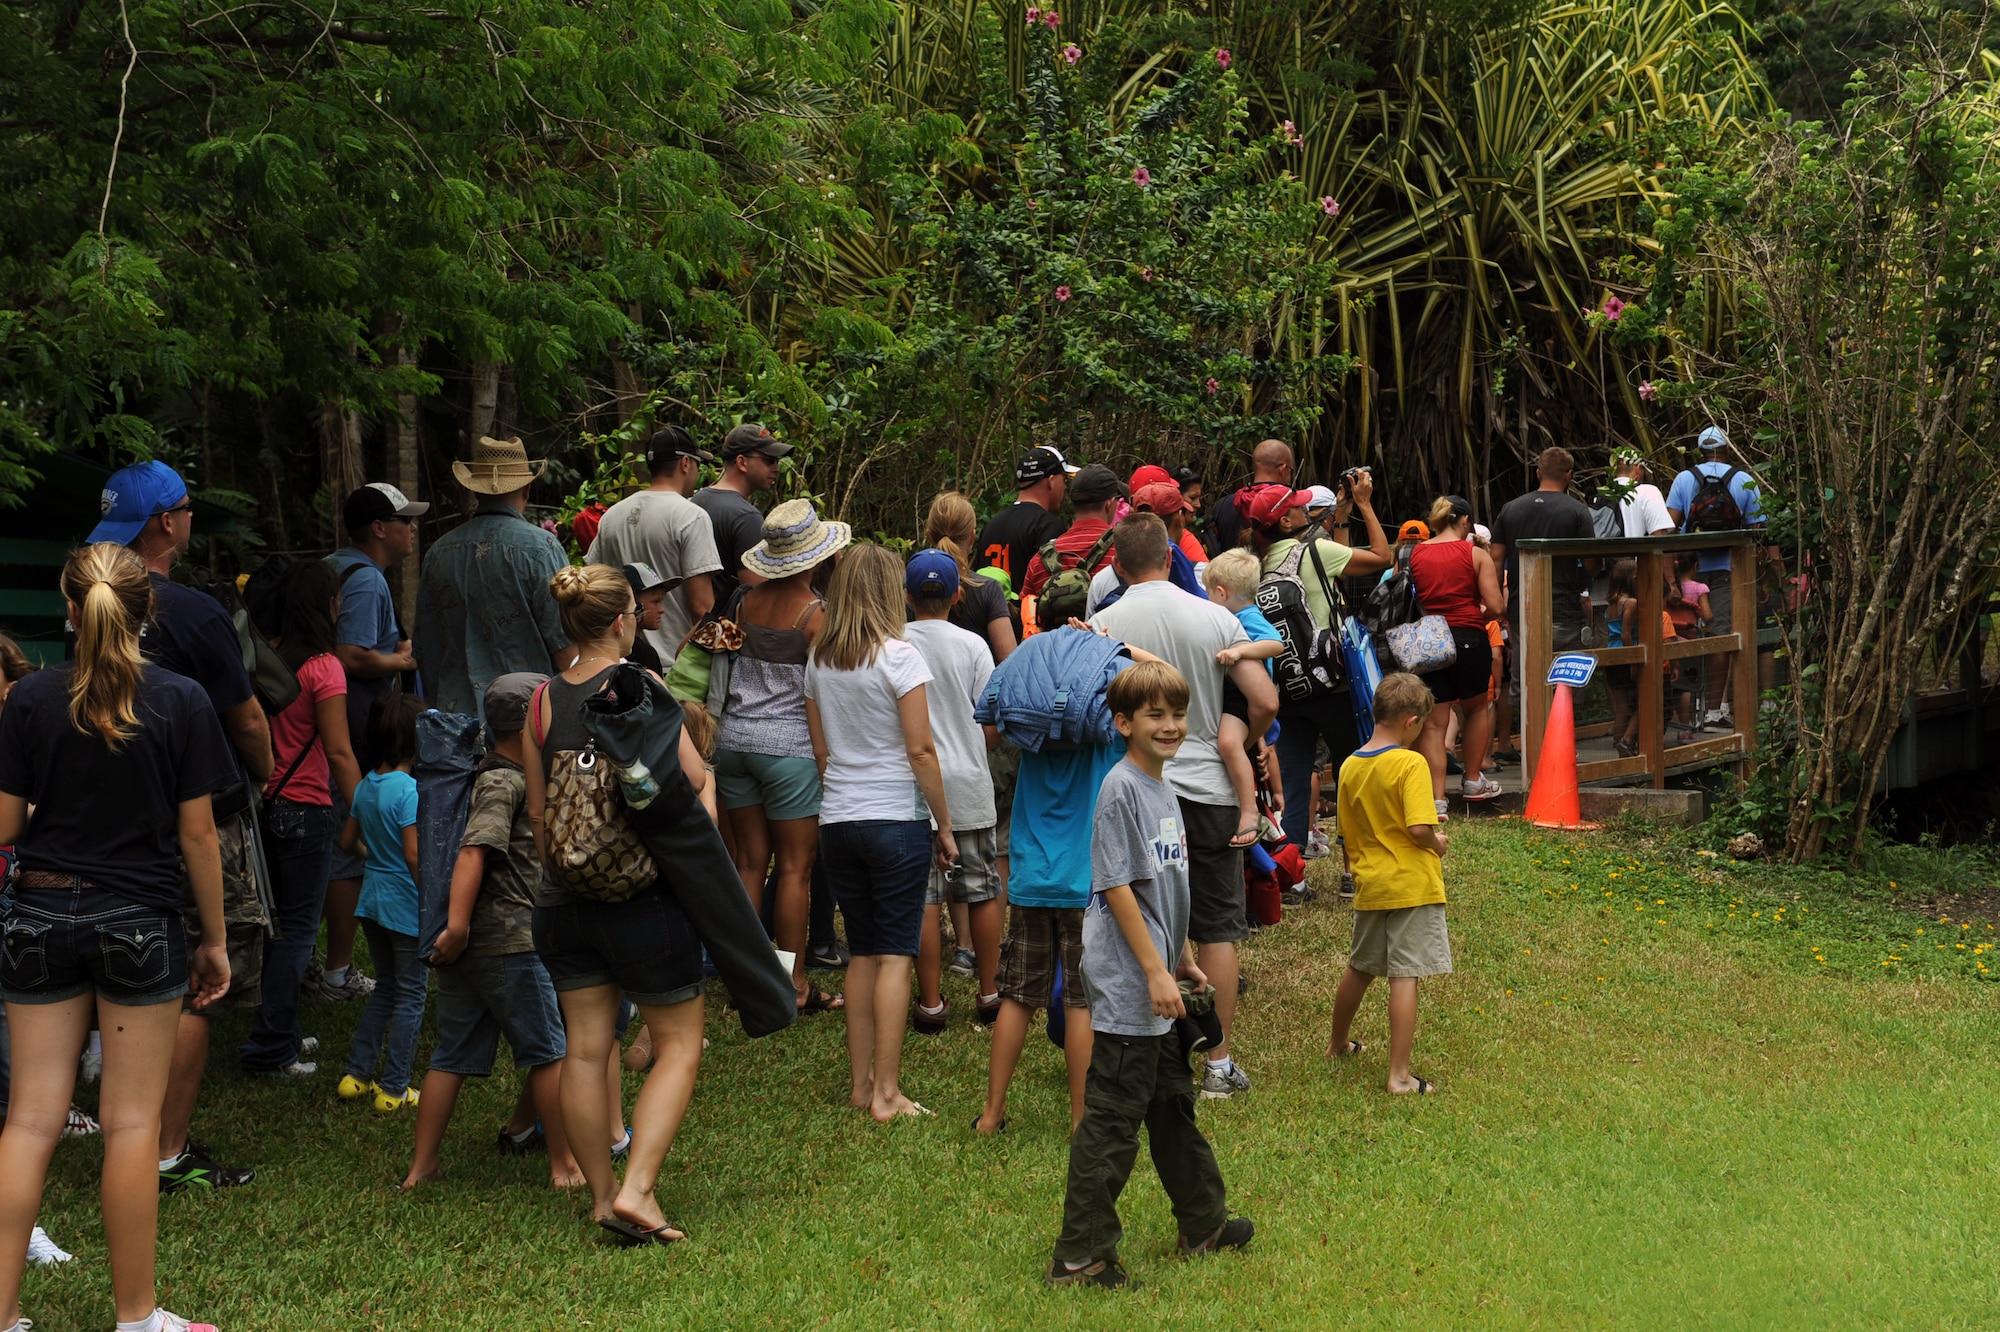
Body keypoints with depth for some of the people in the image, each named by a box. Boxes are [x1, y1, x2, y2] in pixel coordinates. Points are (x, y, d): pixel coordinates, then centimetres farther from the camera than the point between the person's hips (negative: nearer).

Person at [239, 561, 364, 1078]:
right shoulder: (323, 667, -14)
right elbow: (339, 753, -14)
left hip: (263, 802, 7)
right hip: (305, 809, -7)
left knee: (281, 923, 17)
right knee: (298, 928, 1)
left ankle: (282, 1033, 26)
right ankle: (270, 1048, 1)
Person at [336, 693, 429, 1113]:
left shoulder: (365, 787, 4)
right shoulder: (409, 790, -20)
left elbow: (348, 841, 14)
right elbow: (413, 854, -24)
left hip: (372, 899, 8)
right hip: (407, 905, -8)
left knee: (385, 988, 21)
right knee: (411, 995, 4)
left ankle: (356, 1075, 22)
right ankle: (393, 1089, 8)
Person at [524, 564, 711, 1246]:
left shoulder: (542, 701, 3)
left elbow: (538, 811, 9)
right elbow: (697, 781, -10)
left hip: (565, 900, 5)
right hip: (645, 899, -5)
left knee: (585, 1049, 11)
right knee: (679, 1047, 6)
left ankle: (602, 1193, 19)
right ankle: (636, 1190, -6)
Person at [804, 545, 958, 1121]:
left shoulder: (818, 661, 6)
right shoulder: (898, 657, -10)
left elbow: (820, 749, 11)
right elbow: (921, 751, -11)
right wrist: (945, 825, -4)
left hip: (838, 820, 5)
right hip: (896, 818, -5)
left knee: (863, 951, 13)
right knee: (896, 954, -2)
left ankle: (861, 1084, 15)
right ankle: (886, 1092, -3)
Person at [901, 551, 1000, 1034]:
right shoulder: (971, 645, -3)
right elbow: (992, 720, -1)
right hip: (969, 785, 1)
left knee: (923, 896, 2)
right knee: (982, 890, 13)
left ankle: (930, 1003, 5)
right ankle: (989, 994, 21)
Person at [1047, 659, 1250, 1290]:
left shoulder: (1164, 789, 13)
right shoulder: (1120, 788, -15)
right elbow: (1117, 887, -19)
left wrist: (1183, 962, 22)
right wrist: (1156, 972, -20)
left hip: (1159, 988, 10)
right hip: (1127, 988, -10)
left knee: (1174, 1107, 21)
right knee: (1112, 1121, -4)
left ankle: (1204, 1224, 34)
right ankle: (1081, 1255, 2)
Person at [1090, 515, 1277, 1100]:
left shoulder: (1100, 627, -6)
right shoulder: (1215, 618, -4)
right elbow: (1266, 704, -6)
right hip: (1207, 787, 0)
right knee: (1217, 928, 8)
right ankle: (1219, 1063, 12)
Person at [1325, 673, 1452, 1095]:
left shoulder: (1350, 766, 5)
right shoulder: (1410, 764, -15)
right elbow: (1418, 828, -22)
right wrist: (1437, 842, -3)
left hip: (1369, 886, 6)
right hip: (1412, 885, -6)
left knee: (1359, 968, 23)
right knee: (1404, 977, -5)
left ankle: (1338, 1044, 41)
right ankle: (1399, 1075, -5)